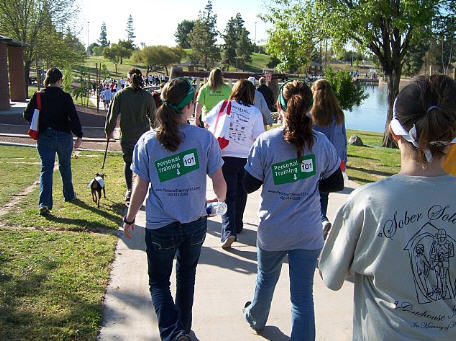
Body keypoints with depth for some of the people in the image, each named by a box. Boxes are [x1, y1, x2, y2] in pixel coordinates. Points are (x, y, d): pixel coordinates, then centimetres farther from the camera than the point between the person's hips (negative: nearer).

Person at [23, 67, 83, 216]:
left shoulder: (38, 96, -2)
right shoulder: (65, 97, -9)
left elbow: (27, 115, 1)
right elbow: (73, 117, -14)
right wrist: (79, 136, -10)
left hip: (44, 137, 1)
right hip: (64, 136, -1)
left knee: (46, 168, 0)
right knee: (65, 166, 19)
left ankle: (44, 202, -15)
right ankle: (69, 195, 34)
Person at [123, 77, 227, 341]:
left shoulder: (147, 141, -9)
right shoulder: (205, 138, -11)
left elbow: (141, 187, -5)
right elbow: (219, 183, -8)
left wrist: (130, 219, 10)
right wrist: (220, 198, 16)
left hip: (160, 226, -1)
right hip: (195, 224, 1)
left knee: (159, 281, 16)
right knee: (187, 278, 24)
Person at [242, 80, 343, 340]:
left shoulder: (266, 141, -13)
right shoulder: (321, 142, -8)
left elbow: (249, 185, -7)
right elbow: (337, 183, 2)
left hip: (272, 231, 1)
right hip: (308, 233, -1)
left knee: (266, 278, 26)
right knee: (303, 294, 6)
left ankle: (256, 319, 52)